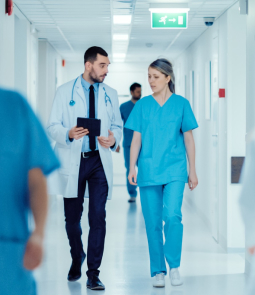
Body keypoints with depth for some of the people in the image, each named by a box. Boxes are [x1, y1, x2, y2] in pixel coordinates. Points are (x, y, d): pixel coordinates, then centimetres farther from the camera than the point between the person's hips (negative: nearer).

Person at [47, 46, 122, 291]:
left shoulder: (110, 94, 10)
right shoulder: (65, 92, 1)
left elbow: (117, 125, 14)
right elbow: (53, 126, -2)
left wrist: (113, 139, -10)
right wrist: (68, 134, -24)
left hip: (99, 161, 1)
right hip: (72, 161, -1)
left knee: (98, 217, -6)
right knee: (72, 217, 8)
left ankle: (93, 274, -1)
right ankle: (77, 259, 36)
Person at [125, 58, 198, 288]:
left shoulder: (181, 103, 3)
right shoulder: (143, 105, 5)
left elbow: (188, 138, 5)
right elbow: (136, 139, 5)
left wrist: (193, 171, 4)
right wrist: (132, 167, -4)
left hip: (174, 169, -2)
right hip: (148, 170, 2)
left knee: (172, 215, -18)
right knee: (153, 222, 3)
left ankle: (174, 266, -3)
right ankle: (158, 271, 14)